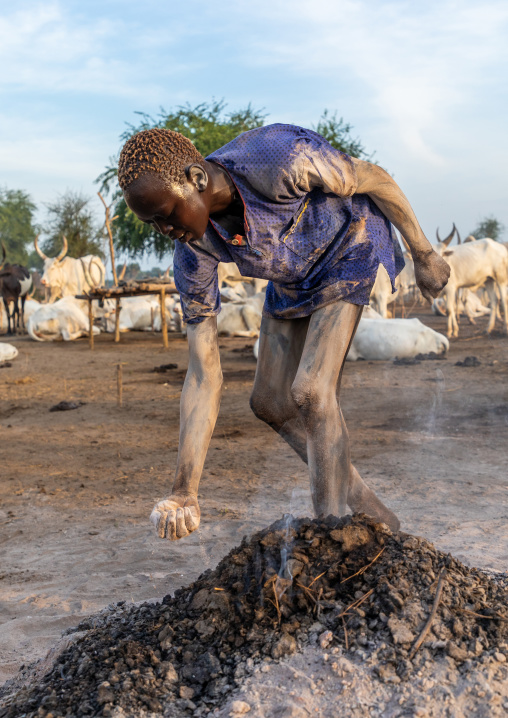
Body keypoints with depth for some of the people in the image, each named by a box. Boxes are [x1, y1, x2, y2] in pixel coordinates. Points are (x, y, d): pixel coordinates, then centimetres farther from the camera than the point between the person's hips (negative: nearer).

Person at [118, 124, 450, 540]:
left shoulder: (278, 159, -40)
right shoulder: (193, 249, -24)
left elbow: (375, 178, -20)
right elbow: (203, 374, -21)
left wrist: (424, 255, -8)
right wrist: (185, 492, -25)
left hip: (348, 248, -5)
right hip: (291, 282, 6)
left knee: (311, 391, -19)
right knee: (270, 401, 8)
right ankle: (358, 498, 26)